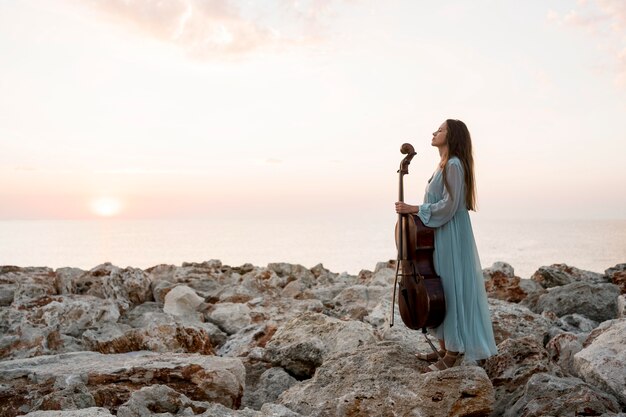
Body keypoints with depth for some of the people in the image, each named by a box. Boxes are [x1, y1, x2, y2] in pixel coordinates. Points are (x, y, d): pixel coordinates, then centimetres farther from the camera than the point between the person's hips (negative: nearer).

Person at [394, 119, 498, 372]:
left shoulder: (454, 165, -14)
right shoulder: (445, 165, 16)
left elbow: (448, 206, -19)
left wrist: (414, 209, -18)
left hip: (451, 235, -10)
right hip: (440, 235, 10)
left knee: (452, 288, -4)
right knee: (440, 288, 12)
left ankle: (454, 353, 5)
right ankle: (445, 348, 22)